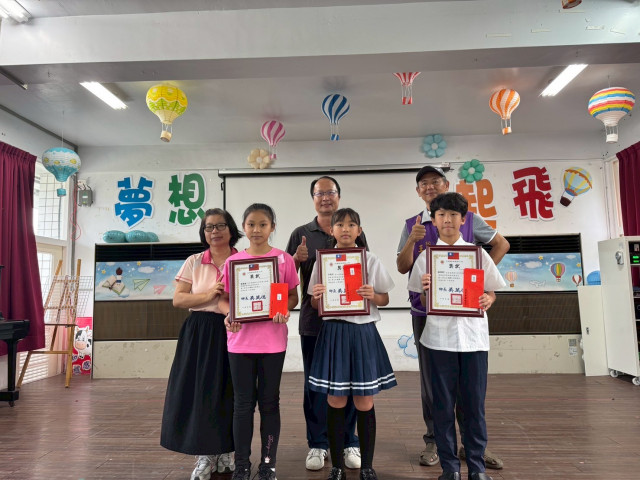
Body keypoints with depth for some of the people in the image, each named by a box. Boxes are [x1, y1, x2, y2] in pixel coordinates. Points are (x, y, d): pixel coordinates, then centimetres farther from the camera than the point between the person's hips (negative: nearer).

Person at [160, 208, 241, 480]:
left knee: (230, 393, 5)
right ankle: (205, 457, 20)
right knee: (200, 391, 2)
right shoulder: (193, 263, 6)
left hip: (233, 332, 0)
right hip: (200, 333, 1)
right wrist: (208, 295, -14)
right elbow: (177, 299, 1)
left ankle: (226, 453, 25)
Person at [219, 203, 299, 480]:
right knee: (243, 403, 10)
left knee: (269, 401, 10)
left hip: (273, 340, -1)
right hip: (240, 340, 1)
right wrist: (229, 315, -15)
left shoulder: (284, 259, -1)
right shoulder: (233, 261, 2)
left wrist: (284, 309, -16)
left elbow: (292, 295, 4)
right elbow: (224, 298, 6)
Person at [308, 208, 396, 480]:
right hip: (333, 332, 0)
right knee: (336, 401, 7)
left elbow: (385, 299, 8)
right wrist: (316, 297, -13)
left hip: (363, 332, 0)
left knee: (364, 403, 7)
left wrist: (373, 296, -13)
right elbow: (314, 305, 8)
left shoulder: (371, 261, 2)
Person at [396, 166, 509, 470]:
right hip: (425, 310, 1)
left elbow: (501, 245, 14)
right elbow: (402, 268, -1)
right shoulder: (412, 225, 5)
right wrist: (412, 241, -17)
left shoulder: (468, 220, 3)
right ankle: (433, 441, 21)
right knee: (430, 377, 8)